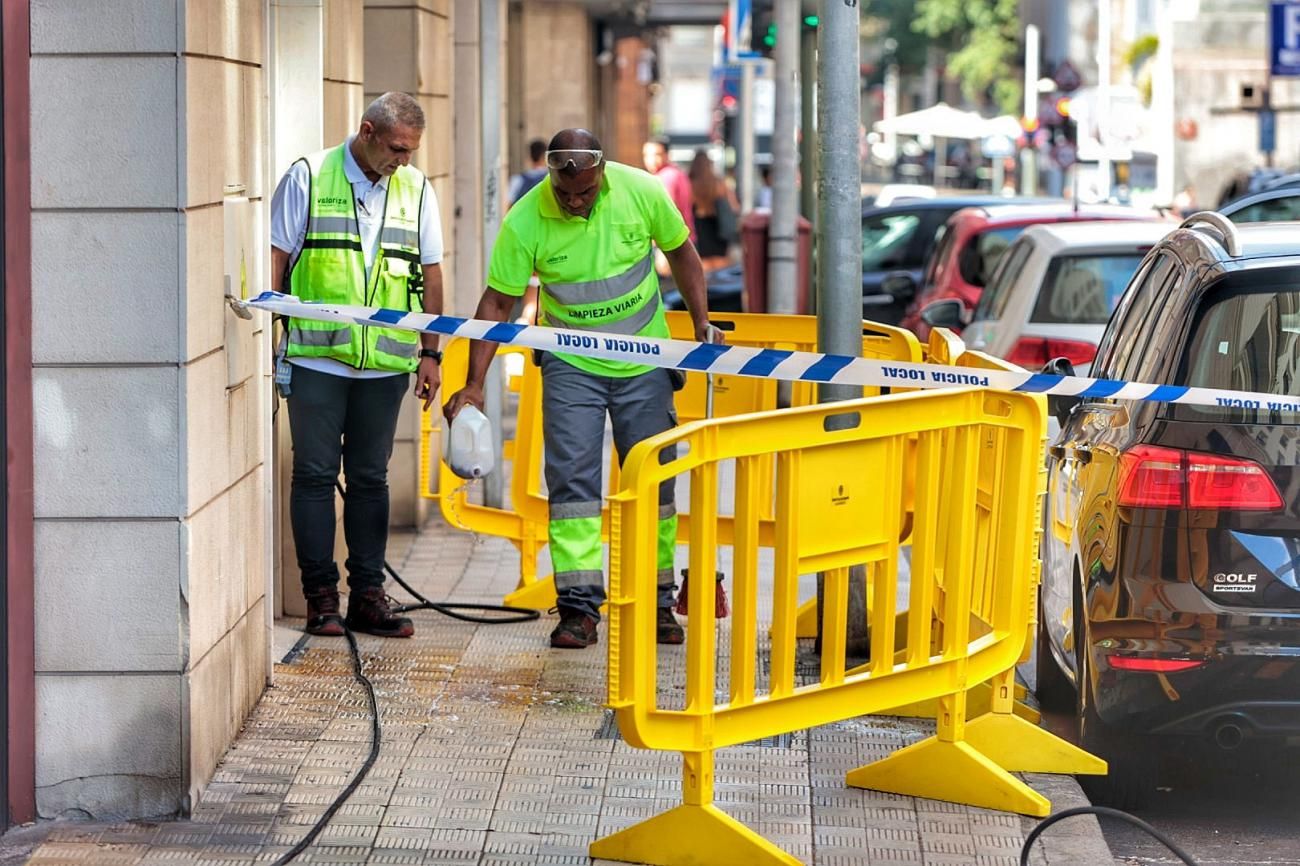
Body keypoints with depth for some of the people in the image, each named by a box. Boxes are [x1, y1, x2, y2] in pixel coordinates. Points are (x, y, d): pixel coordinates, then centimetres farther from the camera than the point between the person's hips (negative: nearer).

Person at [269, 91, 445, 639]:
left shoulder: (416, 190, 10)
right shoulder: (308, 178, -1)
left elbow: (429, 274, 14)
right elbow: (277, 258, 1)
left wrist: (430, 353, 12)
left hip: (385, 362, 3)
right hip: (316, 357, -3)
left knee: (370, 478, 7)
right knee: (315, 474, 0)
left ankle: (367, 596, 12)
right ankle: (320, 595, 7)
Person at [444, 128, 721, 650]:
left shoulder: (642, 193, -14)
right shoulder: (525, 222, -18)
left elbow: (680, 252, 4)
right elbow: (497, 303, -12)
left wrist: (701, 323, 1)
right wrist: (473, 384, -16)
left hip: (644, 362, 1)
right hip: (571, 366, -1)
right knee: (571, 478, -9)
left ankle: (657, 602, 14)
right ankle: (578, 606, -8)